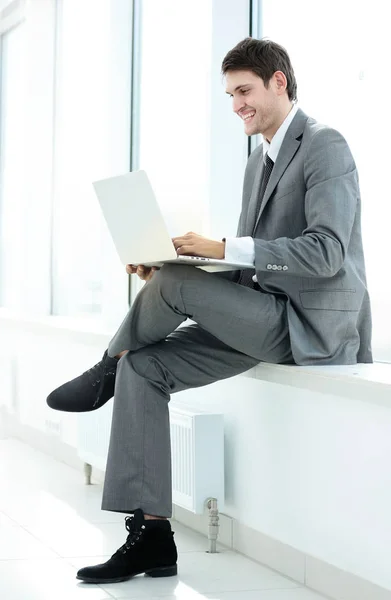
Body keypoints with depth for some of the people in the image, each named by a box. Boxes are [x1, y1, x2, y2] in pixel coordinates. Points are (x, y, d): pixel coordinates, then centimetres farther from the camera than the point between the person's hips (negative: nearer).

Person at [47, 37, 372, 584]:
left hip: (310, 324, -9)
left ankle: (110, 368, 10)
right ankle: (151, 535, -6)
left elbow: (325, 253, -21)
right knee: (144, 368, -5)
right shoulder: (259, 160, 19)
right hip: (267, 315, 9)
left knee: (174, 282, -22)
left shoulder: (325, 146, -9)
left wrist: (225, 247, -24)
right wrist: (171, 268, 1)